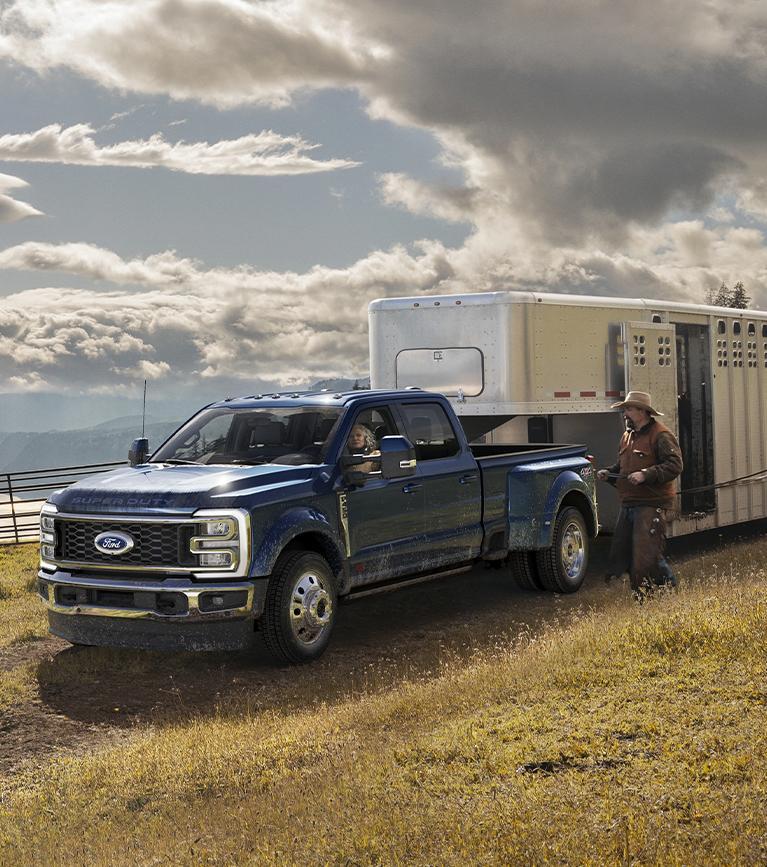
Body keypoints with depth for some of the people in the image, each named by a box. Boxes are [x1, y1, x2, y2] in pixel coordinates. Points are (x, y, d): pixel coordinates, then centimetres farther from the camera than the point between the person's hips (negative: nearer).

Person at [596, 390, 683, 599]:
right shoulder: (627, 436, 18)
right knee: (621, 553, 11)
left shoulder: (660, 436, -10)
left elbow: (674, 465, -18)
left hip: (651, 505, -9)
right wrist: (608, 473, 9)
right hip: (628, 504, 9)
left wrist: (646, 474, -25)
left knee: (646, 555, -13)